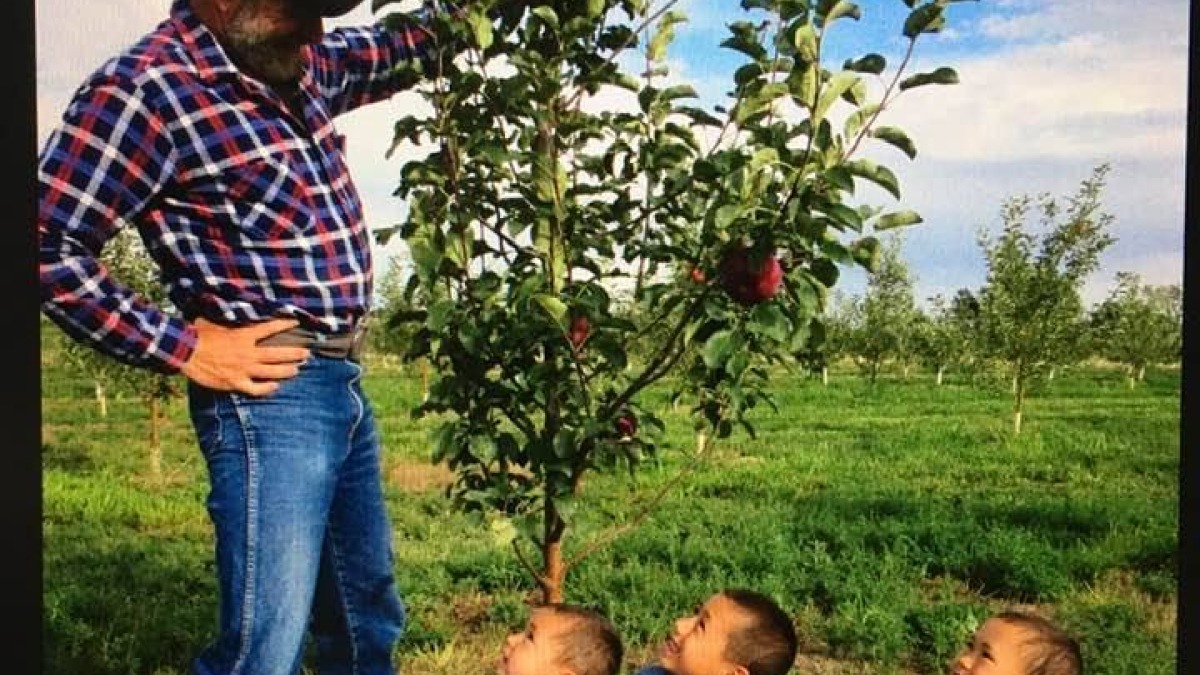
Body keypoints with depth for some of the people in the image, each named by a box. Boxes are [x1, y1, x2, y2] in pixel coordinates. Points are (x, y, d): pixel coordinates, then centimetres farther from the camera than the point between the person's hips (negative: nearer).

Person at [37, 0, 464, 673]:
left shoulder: (302, 64, 10)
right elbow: (48, 246, -14)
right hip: (271, 389, -8)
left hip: (344, 380, 8)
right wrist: (184, 349, -15)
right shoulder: (145, 87, -13)